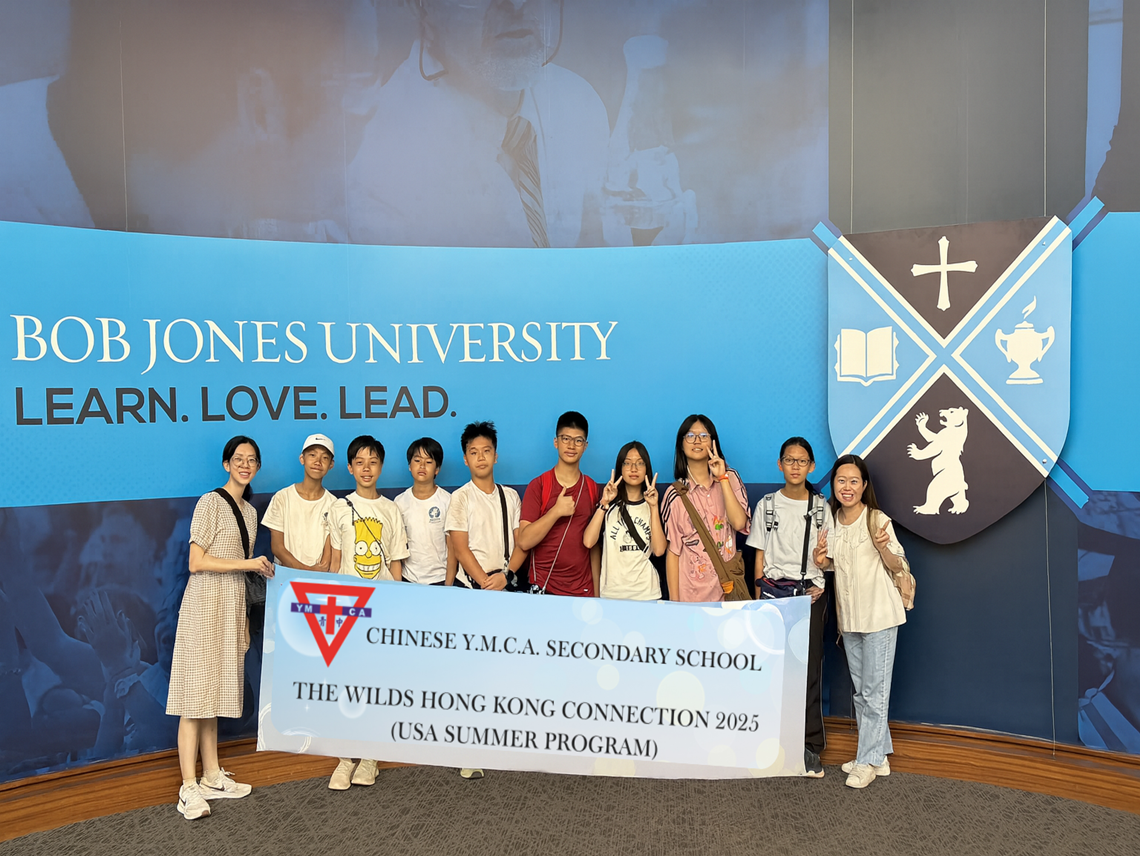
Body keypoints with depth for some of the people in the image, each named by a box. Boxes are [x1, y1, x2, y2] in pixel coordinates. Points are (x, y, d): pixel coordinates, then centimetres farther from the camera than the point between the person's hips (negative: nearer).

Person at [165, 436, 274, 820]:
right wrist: (248, 563, -13)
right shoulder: (211, 503, -8)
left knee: (215, 691, 13)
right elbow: (196, 562, -13)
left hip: (232, 607, 7)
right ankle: (189, 789, -3)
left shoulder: (250, 511, 15)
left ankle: (212, 777, 20)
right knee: (195, 695, -6)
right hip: (205, 605, -7)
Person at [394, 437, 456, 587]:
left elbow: (452, 547, -4)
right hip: (408, 579, 2)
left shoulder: (447, 500, -5)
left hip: (440, 578, -2)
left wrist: (449, 584, -8)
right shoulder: (400, 502, 2)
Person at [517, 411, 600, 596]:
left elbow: (594, 545, 8)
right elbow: (524, 541, -11)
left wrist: (596, 591, 5)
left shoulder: (593, 489, 5)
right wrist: (556, 511, -19)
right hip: (543, 588, -2)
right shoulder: (538, 485, -4)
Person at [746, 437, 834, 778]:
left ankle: (810, 747, 7)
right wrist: (758, 597, 3)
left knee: (809, 669, -2)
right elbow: (759, 557, 8)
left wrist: (820, 586, -6)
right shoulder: (767, 505, 6)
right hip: (774, 591, 0)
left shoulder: (821, 507, 7)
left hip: (810, 593, 0)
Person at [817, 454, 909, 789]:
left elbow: (899, 567, -8)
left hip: (879, 614, -6)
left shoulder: (878, 521, -10)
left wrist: (883, 548, -27)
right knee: (861, 690, 14)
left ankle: (868, 761, 6)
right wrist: (821, 558, -4)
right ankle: (878, 757, 25)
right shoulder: (832, 523, 6)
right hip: (849, 617, 6)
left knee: (874, 690, -3)